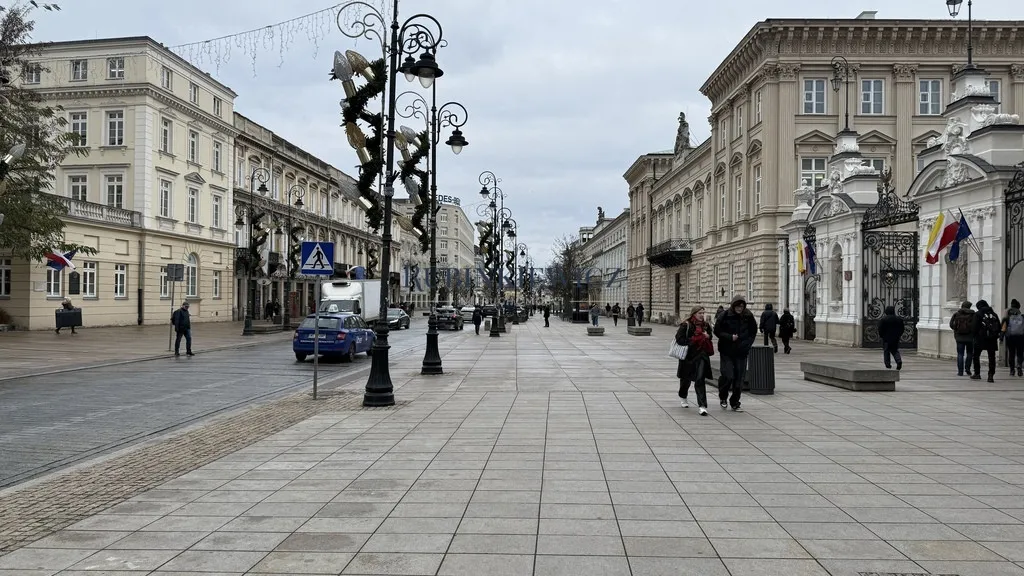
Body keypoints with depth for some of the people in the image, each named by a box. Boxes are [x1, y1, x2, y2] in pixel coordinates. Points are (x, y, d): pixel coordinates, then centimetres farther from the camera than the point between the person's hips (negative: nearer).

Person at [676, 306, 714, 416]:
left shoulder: (705, 325, 9)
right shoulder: (686, 325, -8)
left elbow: (709, 337, 24)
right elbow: (679, 339, -14)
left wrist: (707, 336, 1)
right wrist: (693, 340, -16)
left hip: (701, 356, 2)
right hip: (688, 356, -2)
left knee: (700, 380, -11)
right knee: (686, 378, 16)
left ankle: (702, 406, -14)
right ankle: (682, 397, 45)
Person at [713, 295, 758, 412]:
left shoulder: (748, 316, 1)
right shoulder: (725, 315, -7)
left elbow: (753, 332, 14)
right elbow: (717, 331, -2)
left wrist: (747, 343, 1)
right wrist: (730, 337, -15)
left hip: (741, 352, 3)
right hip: (727, 351, -3)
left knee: (739, 378, 2)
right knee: (728, 376, -12)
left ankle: (735, 403, 16)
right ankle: (722, 397, 16)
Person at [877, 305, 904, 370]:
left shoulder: (883, 319, -11)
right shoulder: (899, 319, 2)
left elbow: (880, 329, -8)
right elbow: (902, 328, 9)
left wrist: (880, 335, 7)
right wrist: (899, 335, 21)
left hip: (886, 338, -3)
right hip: (896, 338, 4)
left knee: (886, 351, 7)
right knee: (895, 350, 11)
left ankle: (888, 364, 7)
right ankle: (899, 361, -11)